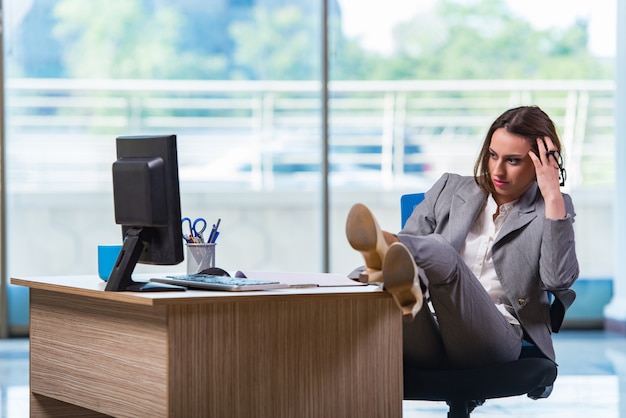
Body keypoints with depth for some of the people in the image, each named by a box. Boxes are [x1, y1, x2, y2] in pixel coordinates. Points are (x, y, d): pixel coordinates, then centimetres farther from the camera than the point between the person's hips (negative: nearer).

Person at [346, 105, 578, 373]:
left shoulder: (551, 209, 13)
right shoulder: (450, 189, 22)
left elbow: (558, 280, -4)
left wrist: (553, 195, -5)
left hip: (496, 336, -3)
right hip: (427, 343, 3)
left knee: (441, 253, -34)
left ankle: (384, 245, -65)